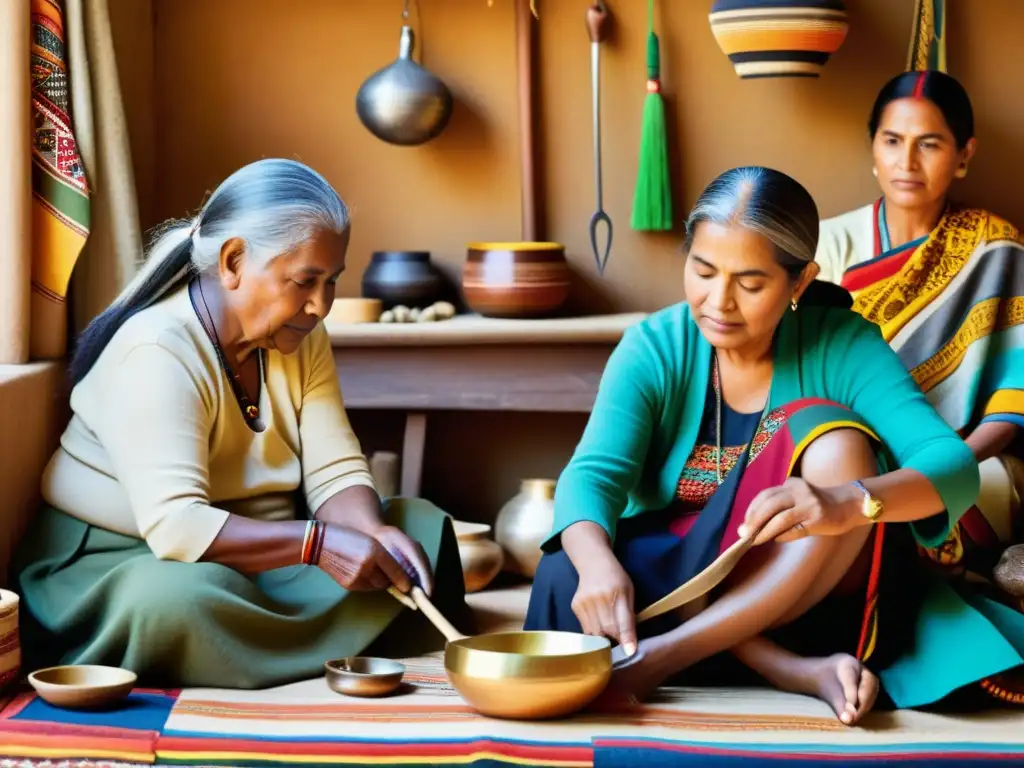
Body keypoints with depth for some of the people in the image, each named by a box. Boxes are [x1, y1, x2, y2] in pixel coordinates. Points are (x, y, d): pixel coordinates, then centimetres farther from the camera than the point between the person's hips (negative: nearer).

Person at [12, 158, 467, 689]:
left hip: (255, 559, 8)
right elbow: (174, 527, -32)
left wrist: (374, 533, -26)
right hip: (124, 563, -8)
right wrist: (316, 542, -37)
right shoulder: (155, 352, -23)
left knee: (424, 528, -5)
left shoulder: (299, 339, 2)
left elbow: (335, 473, -4)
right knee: (185, 602, -41)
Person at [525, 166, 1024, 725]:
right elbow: (594, 474, -20)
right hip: (670, 582, 2)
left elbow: (953, 465, -22)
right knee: (569, 573, -29)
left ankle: (660, 656, -33)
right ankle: (802, 673, -31)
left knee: (836, 441, -28)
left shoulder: (843, 347, -10)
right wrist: (597, 563, -44)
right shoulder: (654, 348, -7)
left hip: (808, 596, -1)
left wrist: (848, 501, -44)